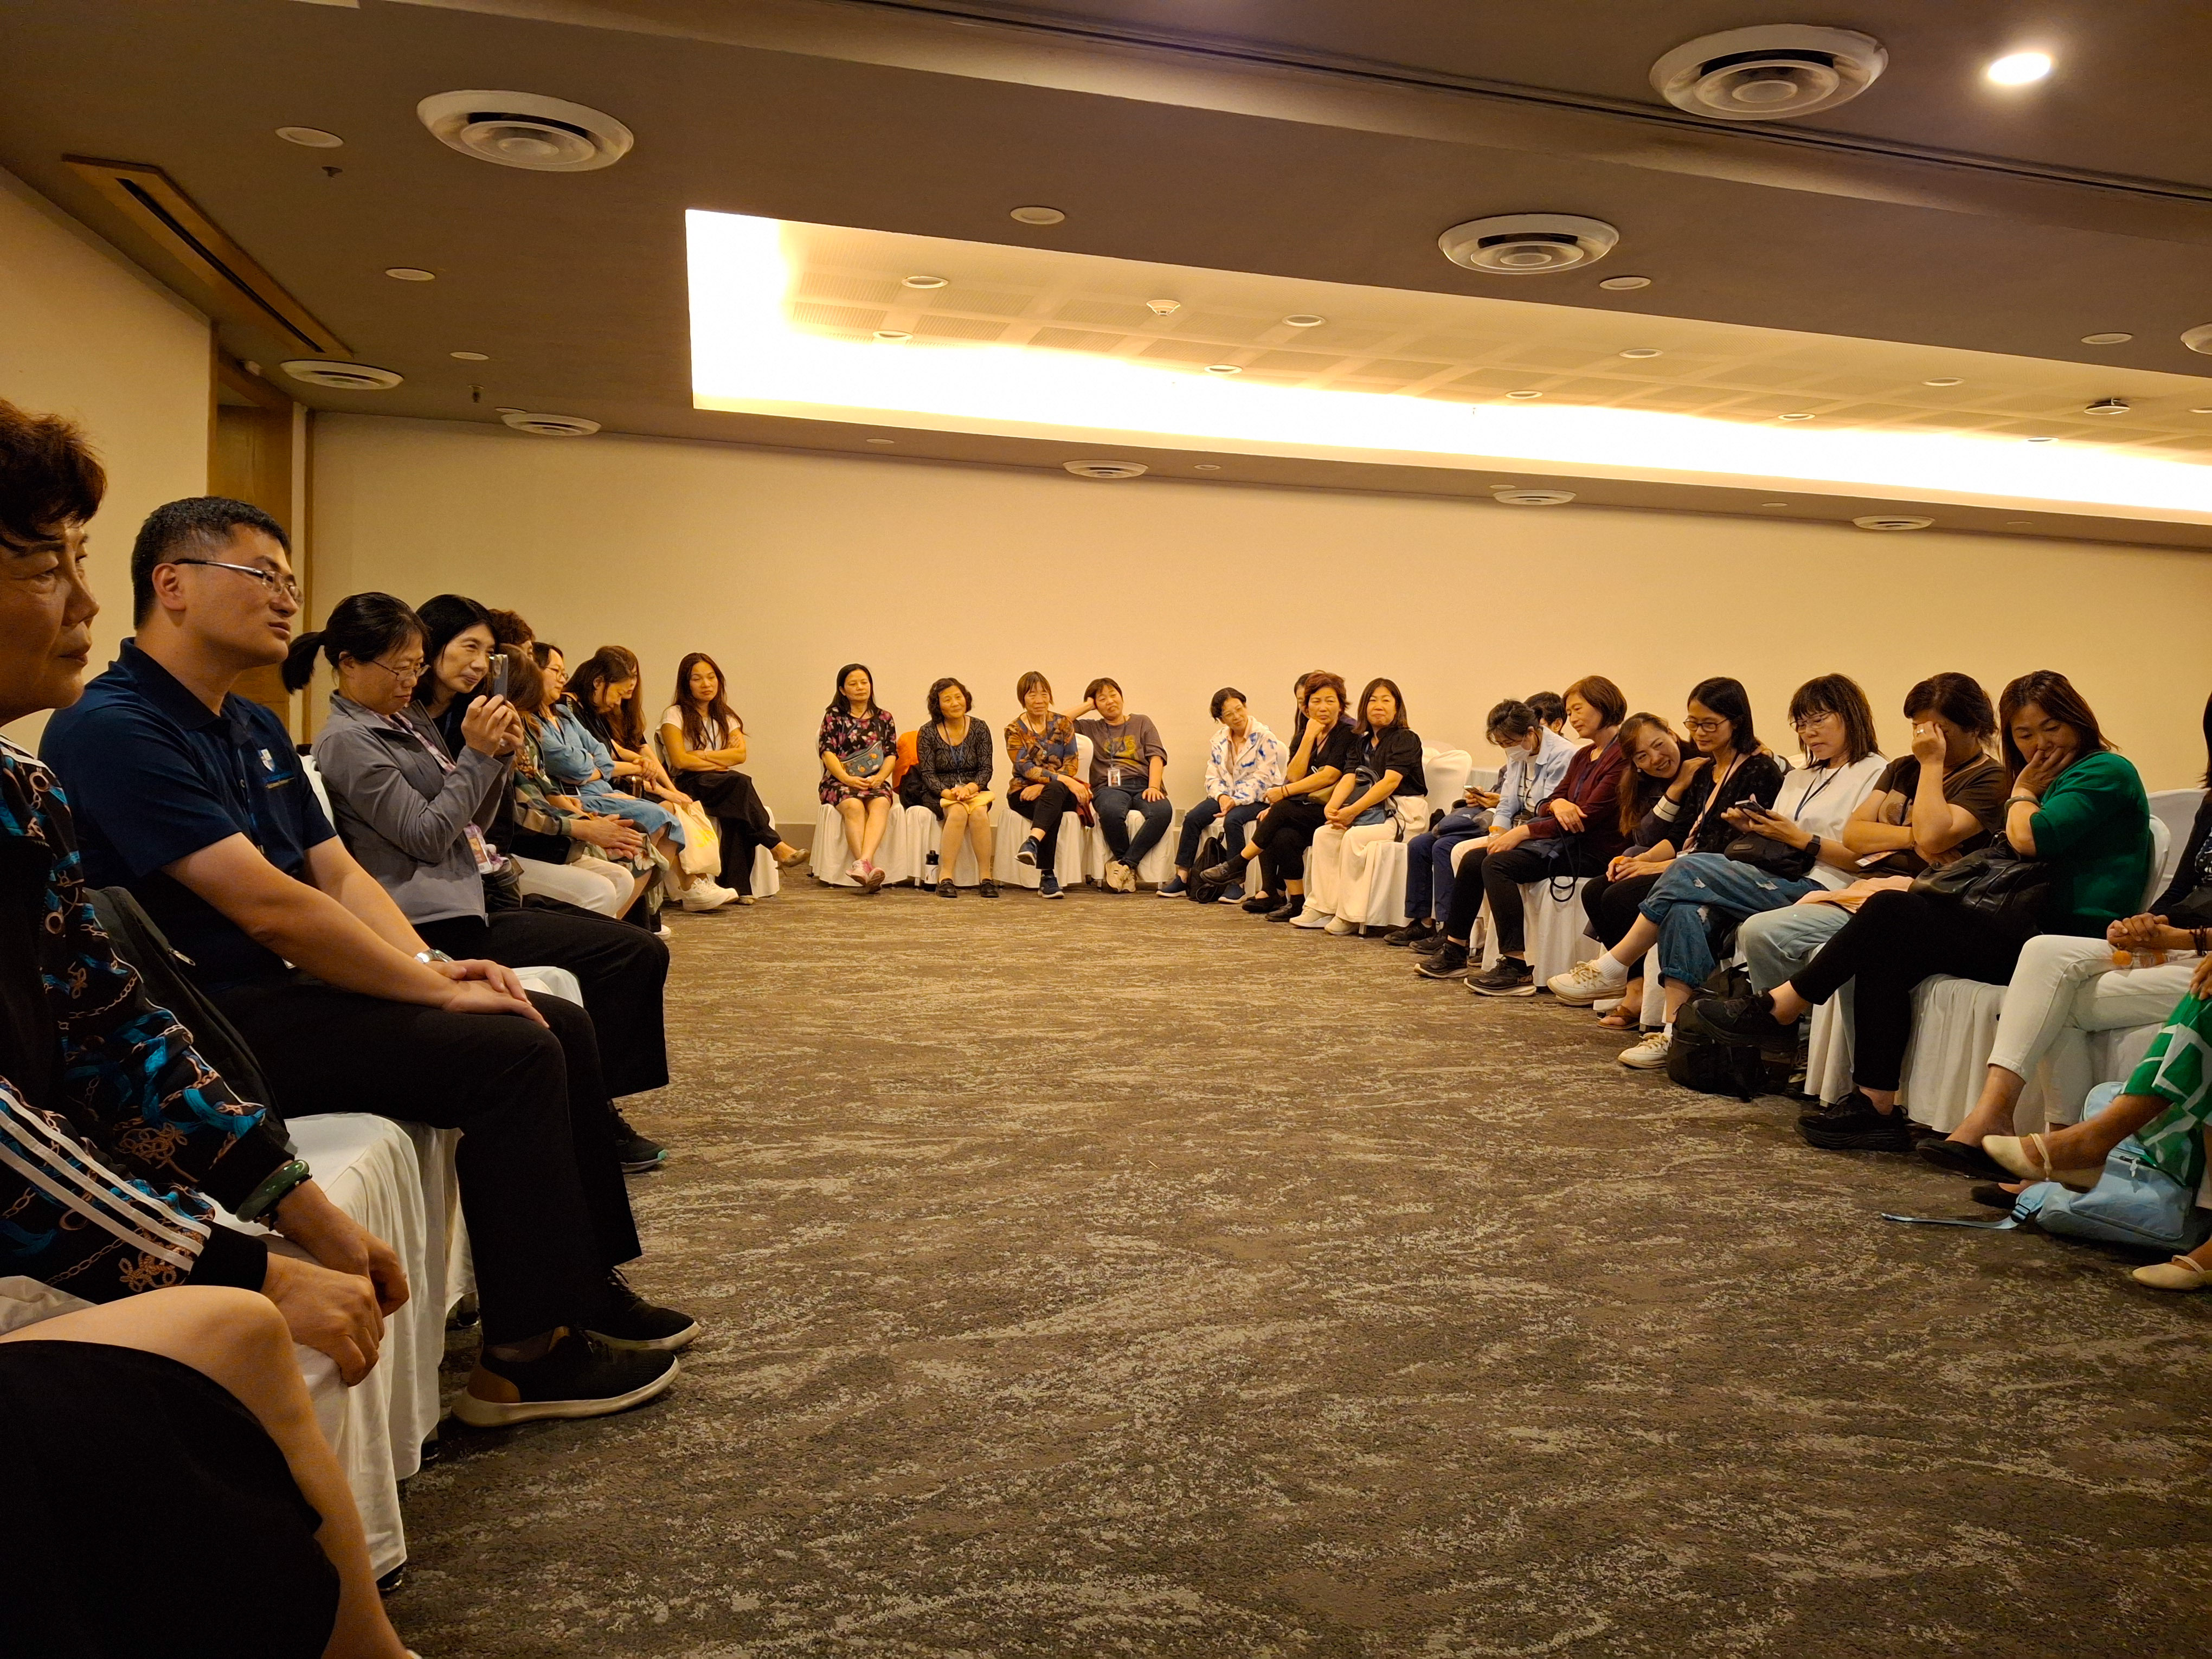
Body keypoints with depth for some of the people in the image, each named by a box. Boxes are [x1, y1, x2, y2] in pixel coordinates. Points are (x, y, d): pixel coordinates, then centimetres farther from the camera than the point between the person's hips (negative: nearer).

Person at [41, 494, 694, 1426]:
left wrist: (433, 963, -7)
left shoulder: (256, 729, 15)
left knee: (563, 1029, 4)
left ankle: (584, 1287, 13)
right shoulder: (115, 728, -17)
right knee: (512, 1054, -22)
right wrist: (436, 989, -19)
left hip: (292, 986, 10)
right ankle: (528, 1357, -10)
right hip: (218, 1020, -10)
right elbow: (268, 907, -24)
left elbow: (338, 873, 11)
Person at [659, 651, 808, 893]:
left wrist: (702, 756, -8)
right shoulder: (675, 715, 3)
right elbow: (680, 760, -10)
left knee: (735, 811, -33)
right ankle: (776, 846, -32)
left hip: (724, 787, 4)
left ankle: (737, 885, -39)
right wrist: (720, 762, -5)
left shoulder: (725, 717, 18)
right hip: (689, 785, -4)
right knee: (739, 782, -33)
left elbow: (740, 755, 0)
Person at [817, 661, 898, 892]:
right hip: (839, 781, -1)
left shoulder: (884, 718, 19)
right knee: (853, 806, -35)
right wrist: (847, 778, -16)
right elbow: (828, 752, -1)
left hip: (876, 782, 2)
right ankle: (867, 867, -50)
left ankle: (863, 863, -55)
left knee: (880, 804, -34)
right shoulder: (834, 716, 11)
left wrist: (879, 778, -10)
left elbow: (892, 754, 10)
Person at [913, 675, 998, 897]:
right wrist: (947, 792, -22)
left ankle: (985, 878, -31)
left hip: (974, 790, 1)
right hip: (939, 793, -1)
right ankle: (945, 878, -35)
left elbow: (986, 768, 1)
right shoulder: (928, 733, 1)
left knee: (979, 812, -33)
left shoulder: (979, 729, 6)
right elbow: (927, 773, -4)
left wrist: (970, 788, -19)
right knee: (958, 812, -34)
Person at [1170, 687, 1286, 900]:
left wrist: (1236, 801, -24)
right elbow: (1213, 777, 9)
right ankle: (1182, 875, -15)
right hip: (1226, 796, 6)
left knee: (1232, 820, -34)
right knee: (1192, 817, -18)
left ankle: (1237, 882, -27)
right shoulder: (1219, 740, 10)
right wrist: (1222, 796, -12)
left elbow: (1262, 779, -14)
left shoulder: (1265, 738, -8)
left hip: (1255, 798, -5)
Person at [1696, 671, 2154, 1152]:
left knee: (1893, 914, -18)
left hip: (2071, 943, -9)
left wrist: (2022, 793, 0)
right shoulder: (2055, 783, 26)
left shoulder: (2107, 772, -3)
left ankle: (1779, 1007, -8)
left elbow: (2030, 838, -20)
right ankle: (1877, 1107, -17)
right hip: (2034, 931, 9)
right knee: (1885, 951, -13)